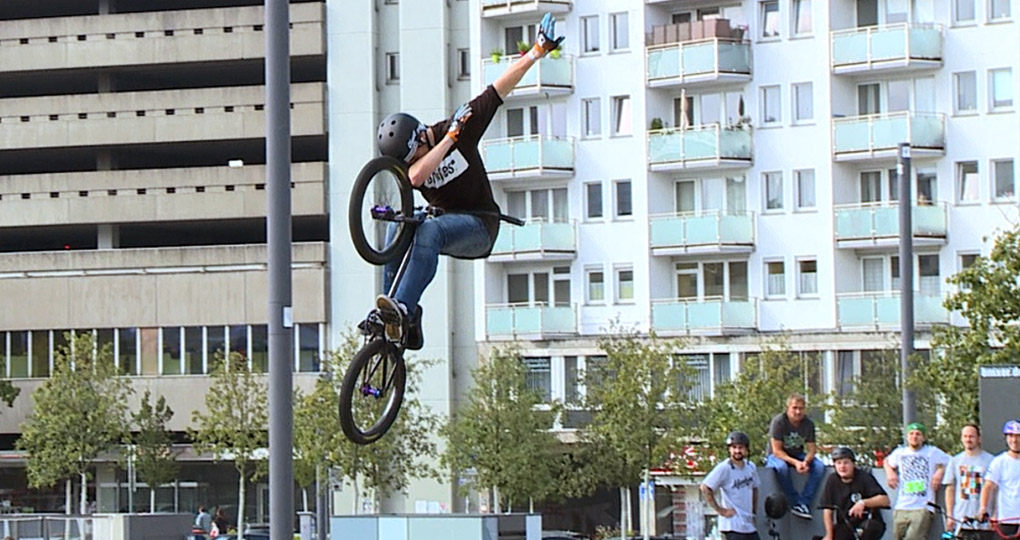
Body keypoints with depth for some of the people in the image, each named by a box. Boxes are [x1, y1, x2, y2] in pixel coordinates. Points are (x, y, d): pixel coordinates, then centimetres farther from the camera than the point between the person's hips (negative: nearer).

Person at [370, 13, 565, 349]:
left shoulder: (463, 126, -9)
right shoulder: (407, 163, -6)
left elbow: (499, 90, -8)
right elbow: (416, 176, -31)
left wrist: (538, 52, -11)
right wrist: (450, 137, -32)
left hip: (479, 226, -4)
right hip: (446, 223, 4)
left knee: (429, 231, -33)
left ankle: (403, 309, -49)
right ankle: (406, 323, -26)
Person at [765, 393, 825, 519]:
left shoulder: (808, 424, -5)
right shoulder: (778, 422, -19)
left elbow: (811, 449, -5)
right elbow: (777, 451, -21)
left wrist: (805, 462, -29)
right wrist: (795, 462, -34)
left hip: (798, 456, 5)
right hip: (776, 456, -4)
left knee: (820, 466, -22)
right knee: (782, 467, -40)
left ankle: (804, 503, -27)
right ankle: (796, 503, -28)